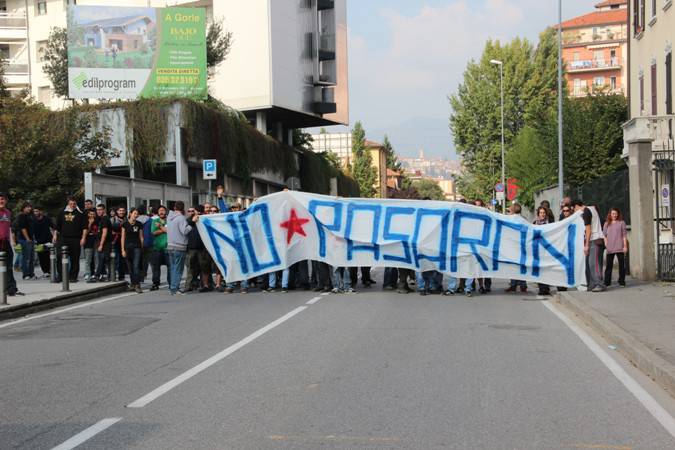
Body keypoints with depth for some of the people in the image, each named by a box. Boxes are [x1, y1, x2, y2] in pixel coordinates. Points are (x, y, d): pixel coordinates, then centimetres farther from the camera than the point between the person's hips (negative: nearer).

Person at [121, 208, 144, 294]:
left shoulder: (139, 224, 3)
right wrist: (123, 250, -2)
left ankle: (137, 285, -14)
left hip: (137, 247, -1)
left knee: (136, 266, -11)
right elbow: (123, 237, 2)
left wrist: (142, 248, 7)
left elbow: (141, 237, 9)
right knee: (130, 267, 7)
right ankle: (133, 283, 21)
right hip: (128, 247, 1)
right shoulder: (125, 224, 1)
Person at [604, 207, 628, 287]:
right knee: (609, 265, 2)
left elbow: (624, 235, 2)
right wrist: (606, 245, 2)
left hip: (620, 248, -1)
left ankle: (622, 282, 8)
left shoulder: (621, 223, 4)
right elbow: (604, 235, 11)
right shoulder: (607, 224, 10)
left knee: (621, 265, 2)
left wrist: (625, 246, -3)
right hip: (610, 248, 1)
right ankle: (607, 282, 6)